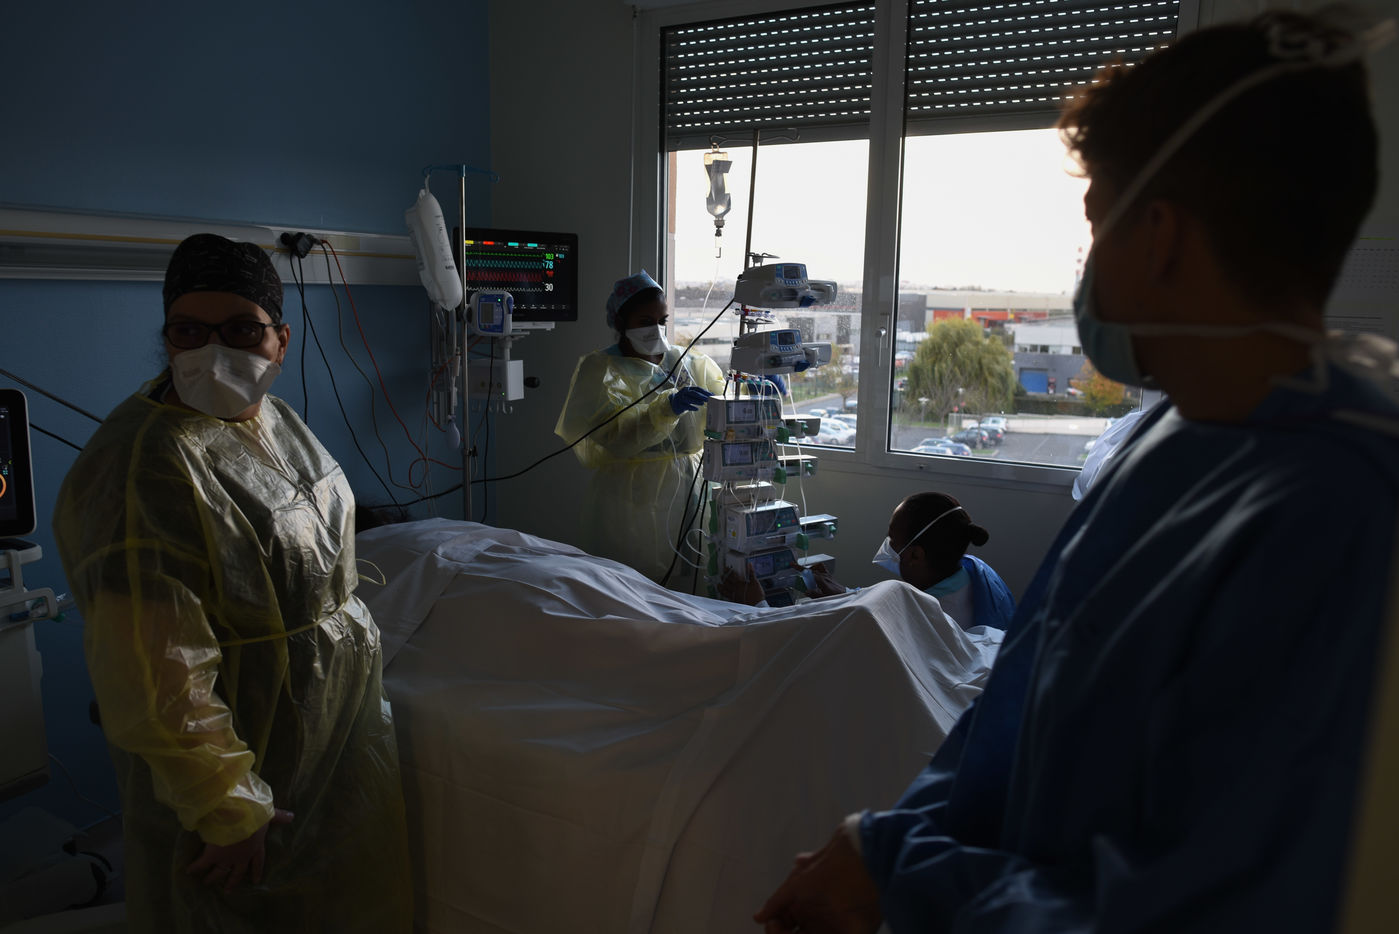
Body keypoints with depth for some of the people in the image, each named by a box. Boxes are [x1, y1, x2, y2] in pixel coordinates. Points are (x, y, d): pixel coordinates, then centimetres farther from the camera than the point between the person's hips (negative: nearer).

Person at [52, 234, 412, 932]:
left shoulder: (274, 417, -1)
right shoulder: (140, 467, -28)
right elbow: (158, 673, -28)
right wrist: (229, 807, -22)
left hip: (342, 715, 8)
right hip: (250, 748, -8)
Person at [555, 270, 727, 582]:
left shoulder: (690, 364, 12)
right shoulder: (599, 368, -2)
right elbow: (615, 436, -17)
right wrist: (667, 408, -29)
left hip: (687, 492, 4)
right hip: (630, 502, -4)